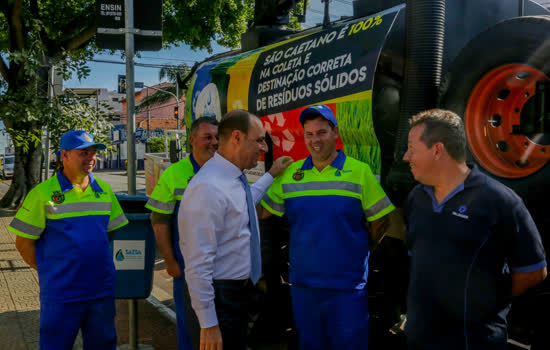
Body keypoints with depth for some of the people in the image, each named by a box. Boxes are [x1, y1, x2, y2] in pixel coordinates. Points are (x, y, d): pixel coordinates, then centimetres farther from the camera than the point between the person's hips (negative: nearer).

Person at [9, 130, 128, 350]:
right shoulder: (43, 193, -8)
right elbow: (24, 243, -5)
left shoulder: (104, 190, 7)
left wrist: (93, 263, 9)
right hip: (61, 293, -4)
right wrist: (49, 270, -3)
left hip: (102, 289, 4)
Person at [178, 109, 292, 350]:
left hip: (240, 293, 10)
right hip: (218, 296, -9)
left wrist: (271, 175, 32)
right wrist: (208, 325, -24)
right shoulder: (209, 188, -26)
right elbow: (198, 263, -27)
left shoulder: (235, 179, 4)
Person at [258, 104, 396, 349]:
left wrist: (356, 252, 4)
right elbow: (261, 211, 8)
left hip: (347, 286, -3)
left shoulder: (360, 172, -4)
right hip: (303, 284, 3)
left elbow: (379, 222, 0)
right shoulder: (290, 173, 5)